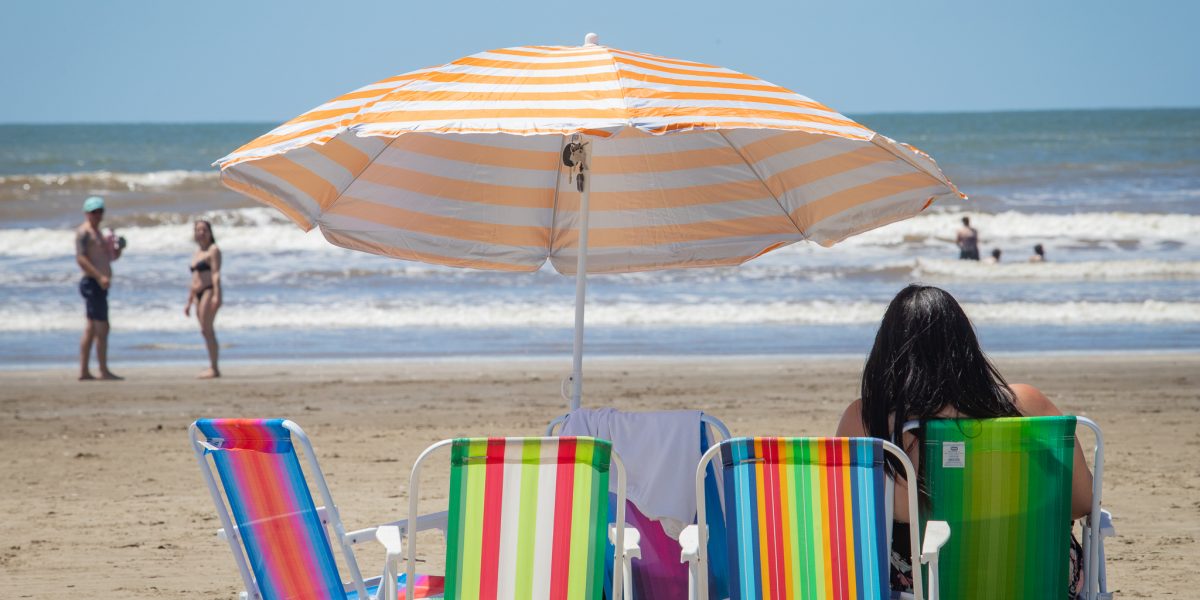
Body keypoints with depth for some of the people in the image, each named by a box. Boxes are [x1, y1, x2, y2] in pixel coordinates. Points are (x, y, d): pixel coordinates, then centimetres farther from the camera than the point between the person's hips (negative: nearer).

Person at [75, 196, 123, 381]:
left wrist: (118, 248, 5)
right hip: (92, 283, -10)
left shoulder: (97, 232, 21)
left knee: (91, 329, 9)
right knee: (102, 328, -10)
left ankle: (84, 371, 10)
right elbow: (81, 258, -19)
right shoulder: (84, 232, -9)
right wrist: (100, 277, -27)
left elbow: (111, 257, 27)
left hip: (99, 285, 10)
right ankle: (104, 371, -9)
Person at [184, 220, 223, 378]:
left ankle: (213, 368, -17)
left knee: (207, 329, -15)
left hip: (209, 291, -9)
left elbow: (216, 273, -13)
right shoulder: (196, 254, 23)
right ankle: (213, 369, 7)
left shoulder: (213, 250, -1)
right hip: (198, 294, 9)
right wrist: (189, 302, 23)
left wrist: (216, 295, -23)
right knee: (206, 331, 6)